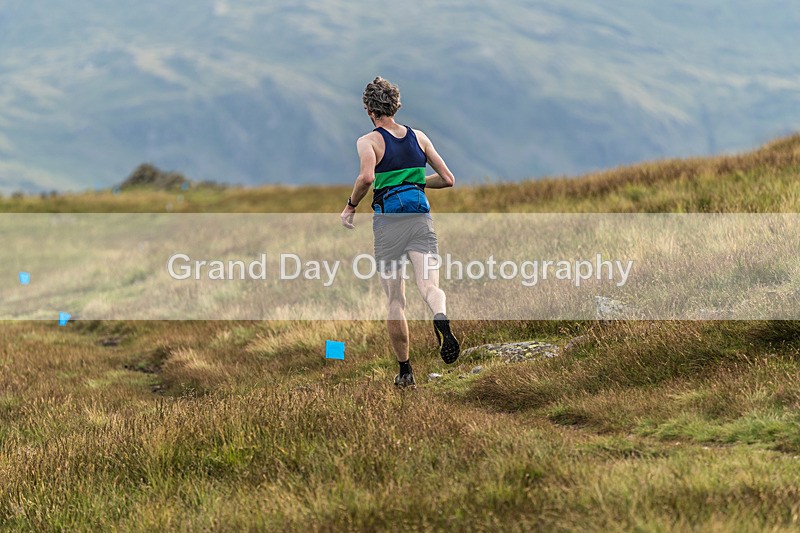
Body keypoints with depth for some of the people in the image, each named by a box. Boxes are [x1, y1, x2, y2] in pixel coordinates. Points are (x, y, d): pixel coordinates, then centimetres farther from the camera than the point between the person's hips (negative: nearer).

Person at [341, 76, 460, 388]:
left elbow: (367, 177, -21)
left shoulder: (369, 141, -2)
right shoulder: (419, 137, 11)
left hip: (388, 223, -2)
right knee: (429, 286, -14)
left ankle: (404, 371, 14)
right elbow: (448, 180, 14)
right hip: (421, 219, 2)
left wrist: (350, 207, -5)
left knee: (395, 301, 8)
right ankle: (441, 320, -49)